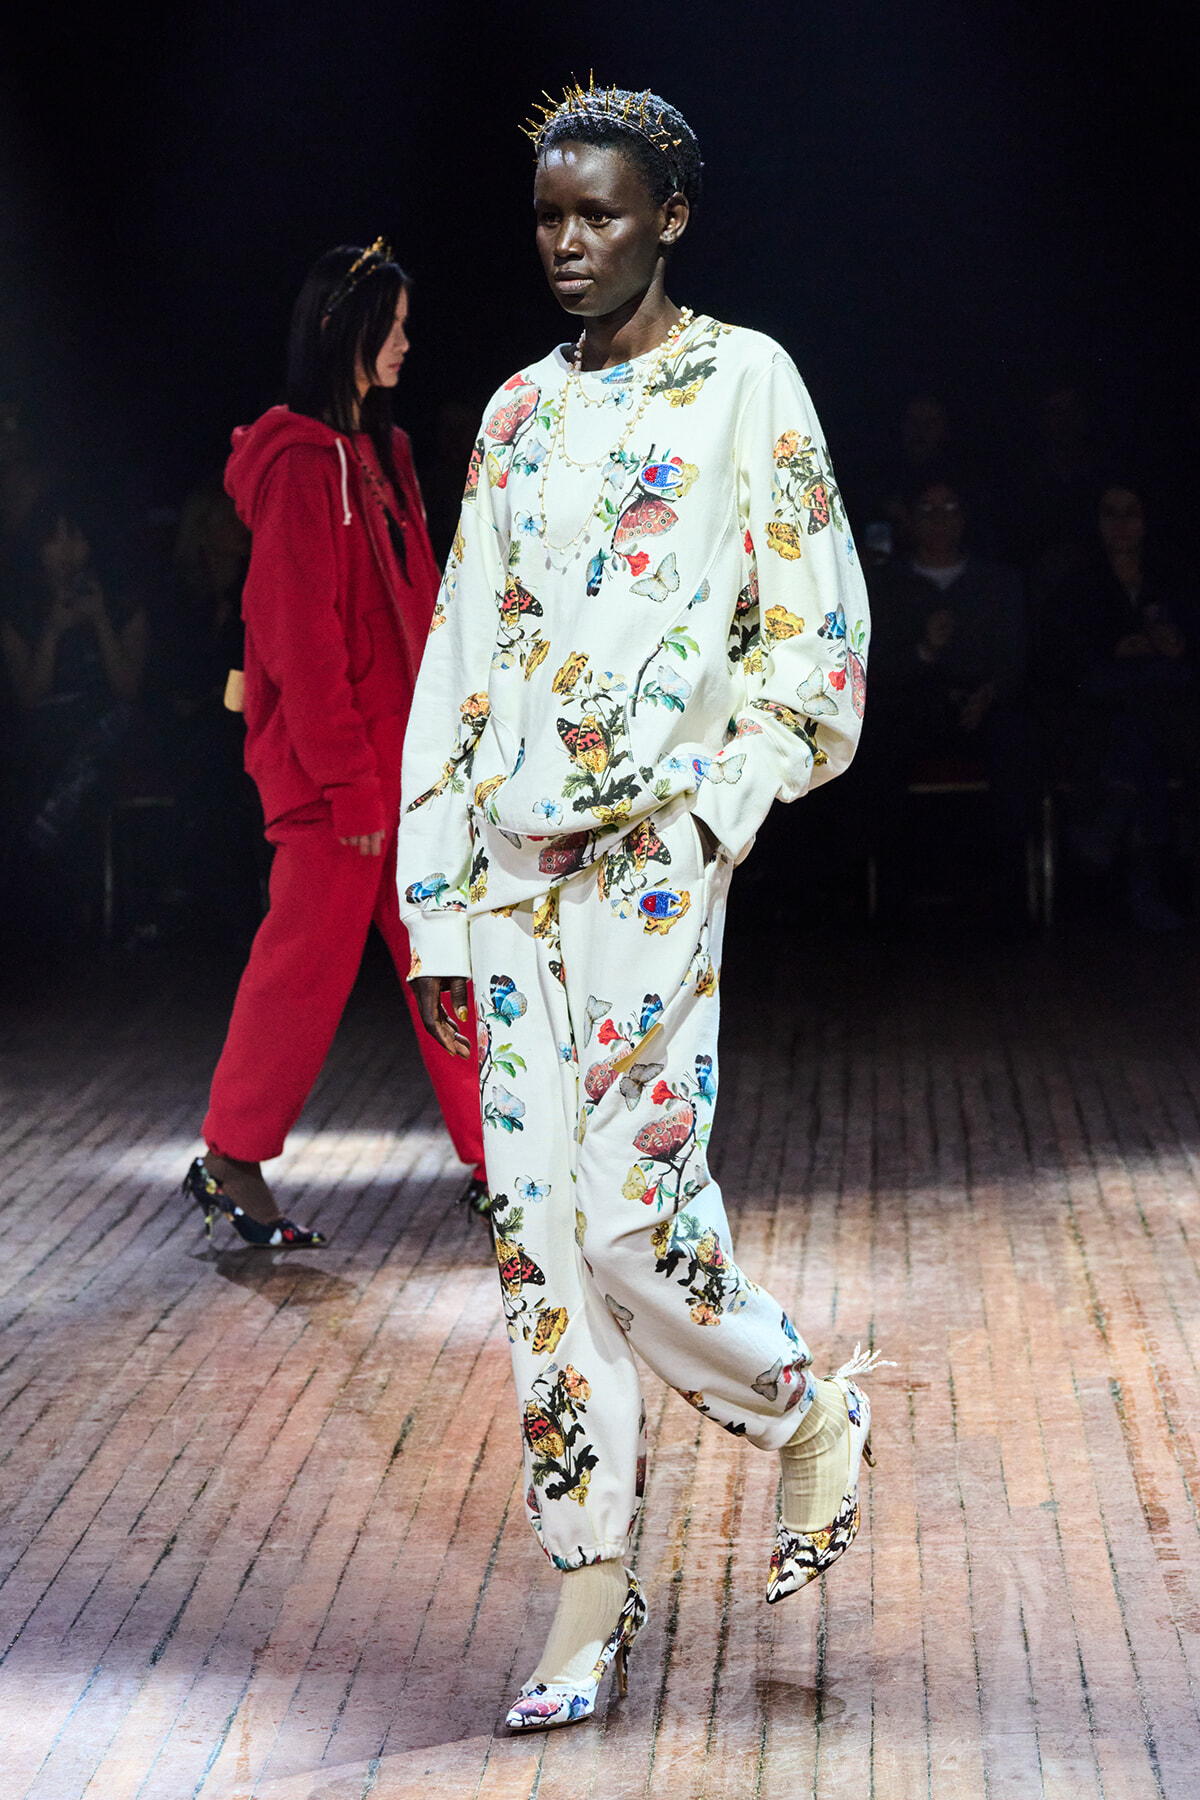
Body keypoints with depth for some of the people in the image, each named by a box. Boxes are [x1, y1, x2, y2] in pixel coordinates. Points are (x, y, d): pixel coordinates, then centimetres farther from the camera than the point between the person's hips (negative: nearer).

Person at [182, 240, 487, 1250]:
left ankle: (494, 1158, 12)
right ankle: (231, 1161, 12)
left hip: (407, 761, 9)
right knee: (309, 958, -1)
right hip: (335, 769, -9)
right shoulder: (302, 466, -15)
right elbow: (303, 642, -17)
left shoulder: (380, 454, 14)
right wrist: (352, 785, -18)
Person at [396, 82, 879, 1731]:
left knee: (629, 1206, -11)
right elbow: (460, 664, 14)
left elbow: (815, 628, -1)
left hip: (656, 848, -5)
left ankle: (809, 1412, 18)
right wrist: (436, 903, 9)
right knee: (536, 1219, 1)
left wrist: (713, 807, -12)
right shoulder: (520, 416, 15)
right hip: (513, 853, 5)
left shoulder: (744, 384, 1)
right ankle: (596, 1588, 9)